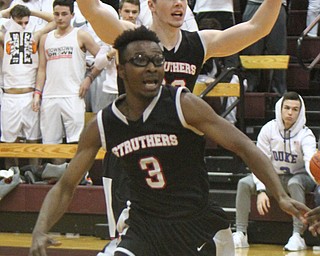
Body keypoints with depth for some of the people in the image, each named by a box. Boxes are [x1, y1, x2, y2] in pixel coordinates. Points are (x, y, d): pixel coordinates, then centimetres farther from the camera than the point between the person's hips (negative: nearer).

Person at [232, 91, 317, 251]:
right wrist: (261, 190, -24)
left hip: (298, 176, -3)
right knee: (244, 183, -20)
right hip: (274, 177, 3)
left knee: (294, 183, -38)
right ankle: (241, 234, -18)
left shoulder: (305, 135, -18)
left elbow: (311, 160, -35)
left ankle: (298, 236, -39)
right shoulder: (268, 130, -10)